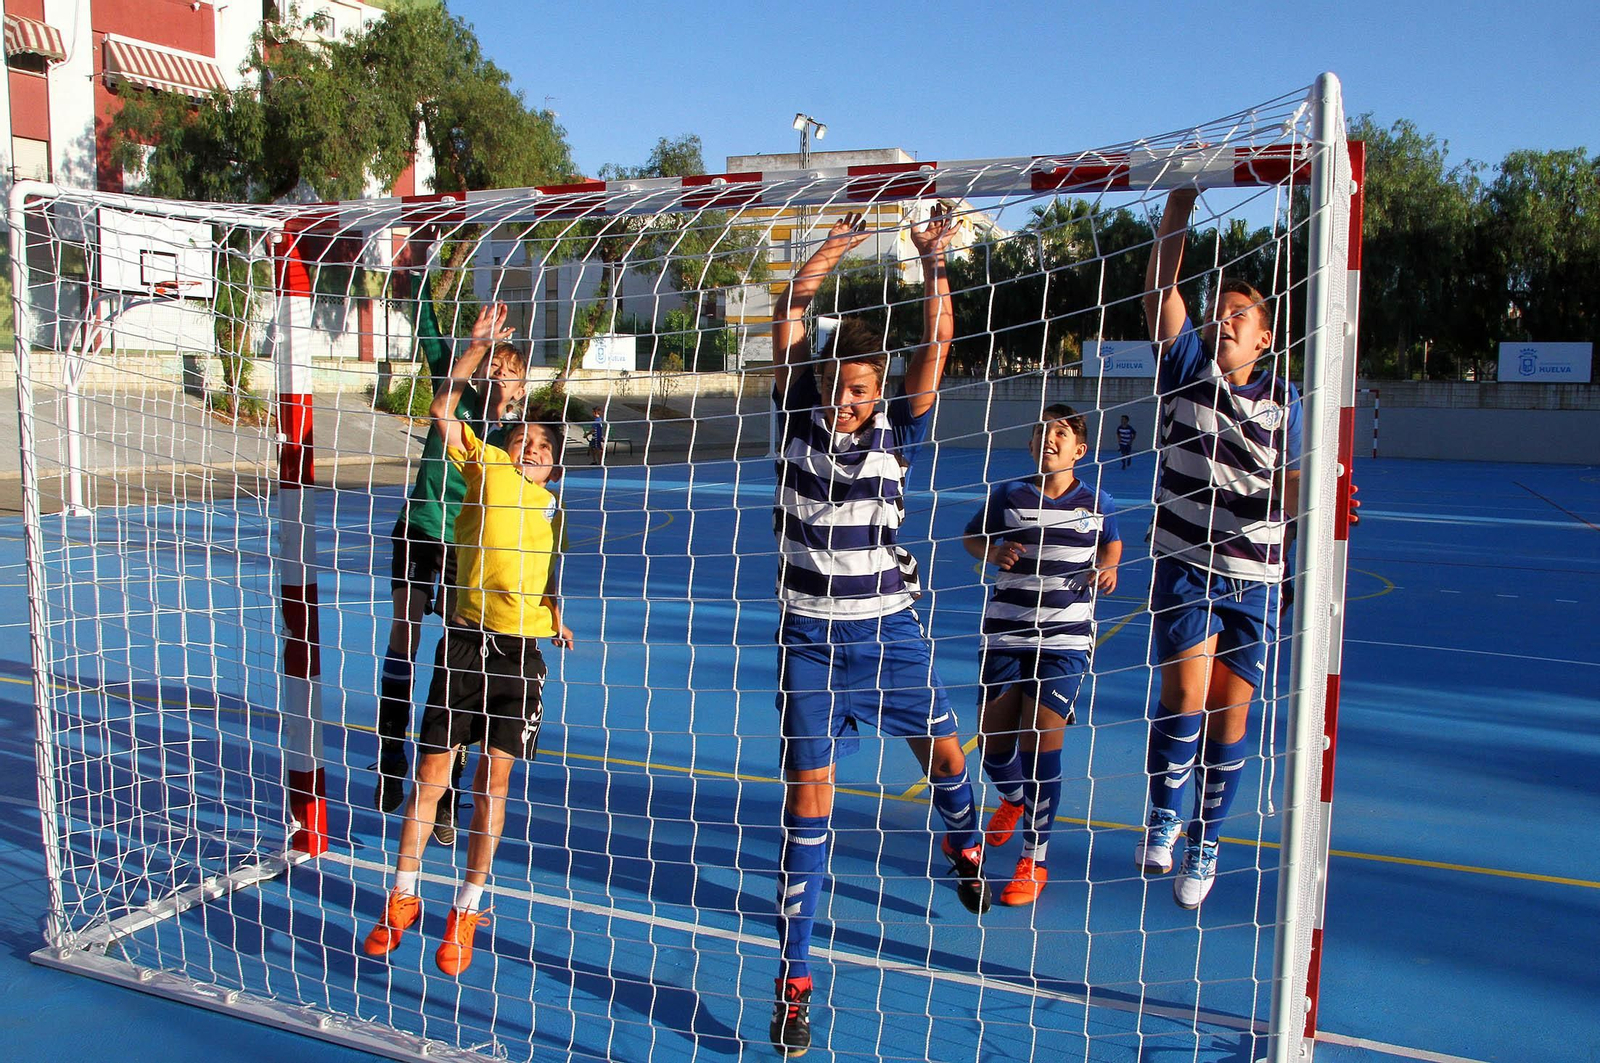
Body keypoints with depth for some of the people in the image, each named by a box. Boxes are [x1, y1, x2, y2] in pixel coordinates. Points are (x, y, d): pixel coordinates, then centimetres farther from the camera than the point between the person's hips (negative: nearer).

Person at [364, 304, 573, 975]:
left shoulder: (552, 511, 16)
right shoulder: (486, 466, 5)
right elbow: (443, 409, -5)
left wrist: (555, 618, 13)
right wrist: (481, 342, -7)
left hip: (524, 649, 2)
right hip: (468, 638, -2)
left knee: (493, 780, 2)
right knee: (431, 773, 2)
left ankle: (466, 912, 15)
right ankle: (402, 899, 20)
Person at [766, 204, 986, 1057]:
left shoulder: (897, 429, -2)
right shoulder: (800, 414, -3)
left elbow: (938, 344, -12)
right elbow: (786, 320, -11)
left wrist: (932, 260, -20)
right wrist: (831, 252, -20)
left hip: (887, 627, 1)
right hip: (809, 634, -1)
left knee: (943, 746, 13)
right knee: (809, 788, -3)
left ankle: (963, 846, 50)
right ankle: (794, 979, 6)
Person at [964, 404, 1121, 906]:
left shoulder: (1097, 502, 1)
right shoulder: (1008, 496, -1)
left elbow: (1111, 543, 20)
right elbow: (972, 535, 14)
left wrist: (1107, 569, 0)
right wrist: (994, 552, -6)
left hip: (1064, 640, -2)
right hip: (1005, 635, 2)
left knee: (1040, 741, -9)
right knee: (994, 746, 7)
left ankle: (1034, 861, 6)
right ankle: (1016, 799, 45)